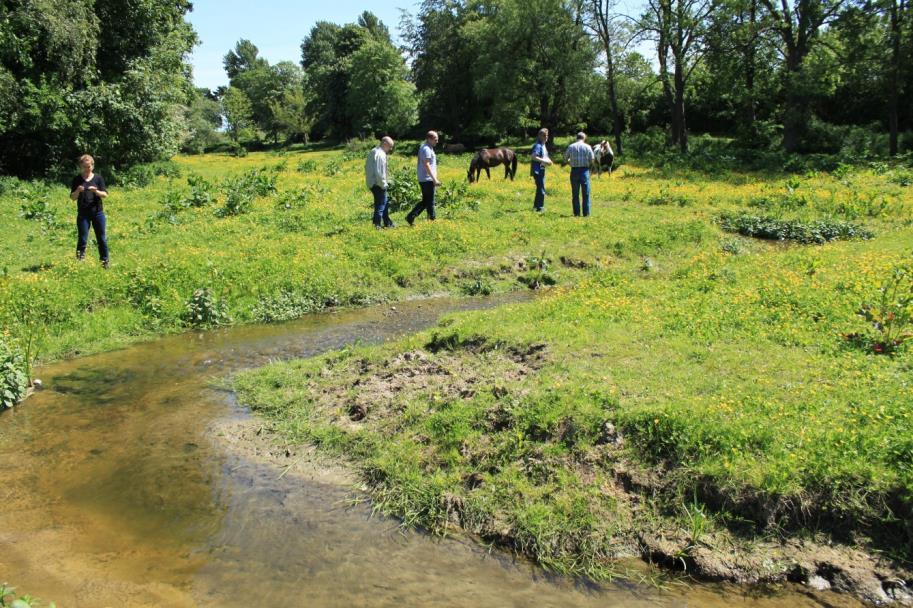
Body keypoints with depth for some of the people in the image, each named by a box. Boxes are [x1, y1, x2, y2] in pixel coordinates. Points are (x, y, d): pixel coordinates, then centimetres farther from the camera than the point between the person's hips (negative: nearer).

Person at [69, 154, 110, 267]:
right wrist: (77, 191, -18)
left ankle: (105, 261, 14)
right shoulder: (77, 180, 4)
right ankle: (80, 259, 8)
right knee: (82, 239, -4)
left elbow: (105, 195, 0)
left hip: (98, 212, 0)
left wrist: (96, 191, -20)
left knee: (102, 238, 4)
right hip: (83, 214, 0)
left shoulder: (98, 178, 3)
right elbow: (72, 198, 3)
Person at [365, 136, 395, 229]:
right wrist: (383, 184, -14)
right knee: (381, 203, -1)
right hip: (378, 184, -10)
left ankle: (388, 223, 26)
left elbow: (367, 167, 18)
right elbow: (379, 172, -24)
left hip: (371, 182, 10)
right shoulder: (381, 154, -18)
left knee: (384, 202, 18)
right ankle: (377, 224, 1)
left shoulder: (372, 152, 14)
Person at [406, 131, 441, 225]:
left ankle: (411, 217, 8)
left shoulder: (426, 147, 17)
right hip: (427, 179, -10)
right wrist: (434, 179, -24)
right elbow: (426, 165, -22)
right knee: (430, 202, 0)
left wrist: (434, 178, 22)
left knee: (425, 201, 13)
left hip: (423, 179, 10)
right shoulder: (427, 149, -15)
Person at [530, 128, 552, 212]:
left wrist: (548, 161, 6)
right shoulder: (538, 145, -15)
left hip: (542, 170, 10)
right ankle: (540, 208, -1)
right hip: (537, 170, -10)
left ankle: (536, 206, 30)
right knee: (541, 189, -7)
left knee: (540, 189, 18)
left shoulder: (543, 145, 15)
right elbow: (534, 157, -27)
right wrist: (545, 161, -23)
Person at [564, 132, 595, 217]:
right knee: (586, 193, 4)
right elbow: (592, 160, -2)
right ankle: (586, 213, 2)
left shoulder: (571, 147, 2)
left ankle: (576, 213, 6)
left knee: (575, 194, 7)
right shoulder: (587, 147, -2)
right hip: (584, 170, -1)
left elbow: (565, 158, 5)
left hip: (574, 171, 1)